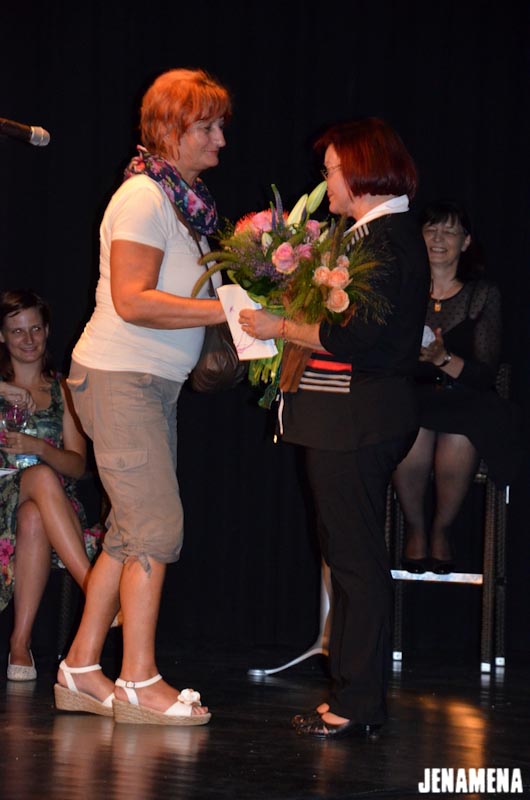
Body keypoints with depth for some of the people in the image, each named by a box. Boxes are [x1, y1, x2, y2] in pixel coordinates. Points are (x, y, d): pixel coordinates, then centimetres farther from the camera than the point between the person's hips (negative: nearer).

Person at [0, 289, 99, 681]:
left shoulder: (62, 391, 15)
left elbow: (77, 464, 6)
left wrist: (38, 448, -14)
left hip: (46, 506, 1)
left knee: (34, 518, -38)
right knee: (41, 477, -36)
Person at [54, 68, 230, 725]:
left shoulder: (185, 199, 15)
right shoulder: (144, 196, -14)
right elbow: (132, 301, -22)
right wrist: (223, 310, -22)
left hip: (156, 384, 10)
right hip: (119, 379, -10)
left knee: (131, 534, 10)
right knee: (157, 527, -10)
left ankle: (81, 672, 15)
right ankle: (139, 681, -4)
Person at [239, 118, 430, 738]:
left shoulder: (385, 239, -15)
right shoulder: (388, 234, 16)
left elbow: (353, 338, -23)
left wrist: (280, 328, -13)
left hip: (356, 419, -10)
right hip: (352, 417, 10)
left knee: (356, 558, -6)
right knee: (350, 555, 13)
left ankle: (358, 704, -2)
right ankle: (355, 695, 19)